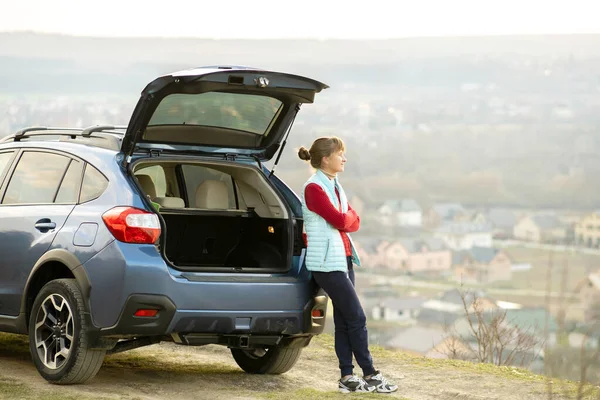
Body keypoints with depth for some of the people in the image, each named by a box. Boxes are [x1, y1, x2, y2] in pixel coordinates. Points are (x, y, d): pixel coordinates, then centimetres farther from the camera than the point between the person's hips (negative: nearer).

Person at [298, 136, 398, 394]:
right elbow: (341, 221, -19)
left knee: (343, 320, 6)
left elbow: (354, 222, 9)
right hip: (327, 262, -9)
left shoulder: (334, 186, 15)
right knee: (356, 317, -6)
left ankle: (347, 377, 8)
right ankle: (370, 374, 1)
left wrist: (342, 219, -10)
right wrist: (347, 217, 2)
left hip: (343, 258, 9)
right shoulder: (314, 188, -12)